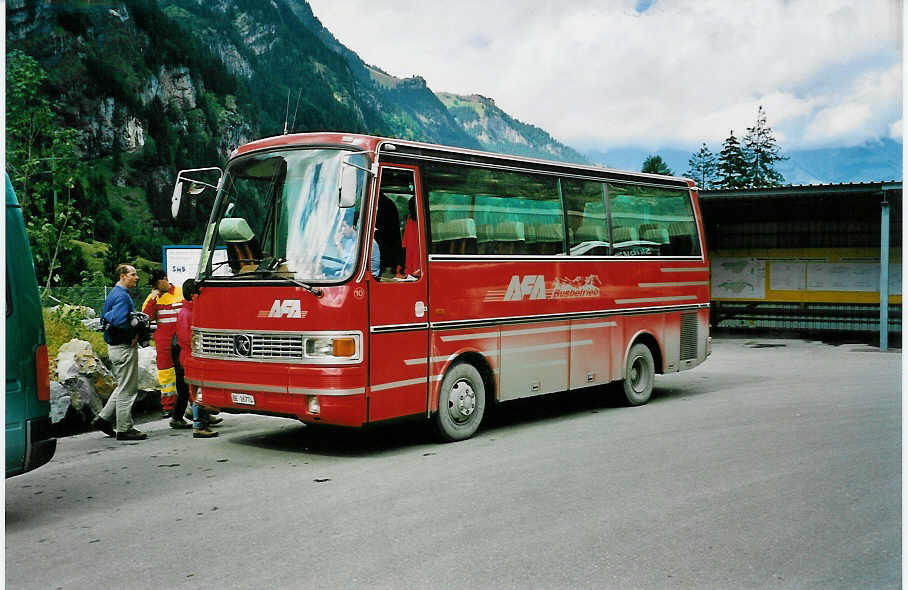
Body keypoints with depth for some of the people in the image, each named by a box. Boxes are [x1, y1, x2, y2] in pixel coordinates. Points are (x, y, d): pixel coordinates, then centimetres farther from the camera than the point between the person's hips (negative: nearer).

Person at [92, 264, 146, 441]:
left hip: (115, 346, 10)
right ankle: (124, 429, 3)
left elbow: (105, 318, 21)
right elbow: (119, 321, -30)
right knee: (127, 389, -3)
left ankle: (104, 418, 20)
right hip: (124, 347, -10)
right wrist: (134, 334, -15)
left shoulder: (115, 293, 15)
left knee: (124, 387, 20)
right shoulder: (122, 296, -17)